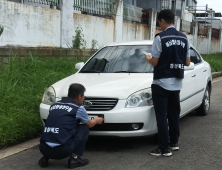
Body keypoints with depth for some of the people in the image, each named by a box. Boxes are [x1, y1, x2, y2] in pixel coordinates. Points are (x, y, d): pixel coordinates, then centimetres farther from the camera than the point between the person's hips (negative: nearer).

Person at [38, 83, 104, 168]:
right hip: (62, 150, -5)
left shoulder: (54, 105, 16)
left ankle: (46, 157, 18)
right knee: (84, 128, 15)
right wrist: (96, 120, 45)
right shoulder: (78, 108, 2)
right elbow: (89, 124, 21)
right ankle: (74, 157, 7)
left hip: (43, 149, 5)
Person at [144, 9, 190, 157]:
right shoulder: (184, 38, 6)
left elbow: (154, 62, -13)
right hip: (177, 83, 7)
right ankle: (174, 142, 27)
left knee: (162, 115, -2)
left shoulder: (160, 38, -14)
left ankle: (165, 148, -1)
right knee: (174, 113, 17)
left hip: (161, 83, -7)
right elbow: (187, 62, 10)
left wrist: (148, 59, 8)